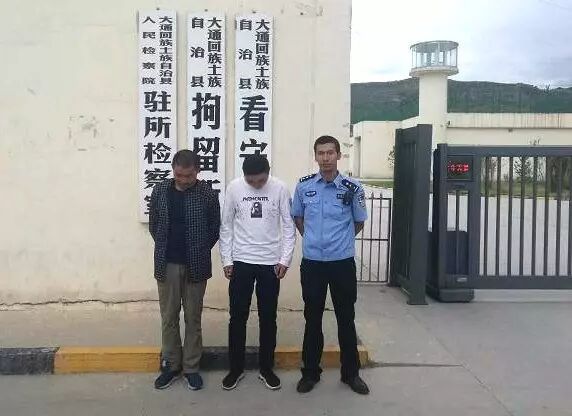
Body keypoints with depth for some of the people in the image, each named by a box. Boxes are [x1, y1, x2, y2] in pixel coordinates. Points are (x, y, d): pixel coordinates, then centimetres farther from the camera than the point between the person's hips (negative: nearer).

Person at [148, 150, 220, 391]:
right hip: (167, 265, 2)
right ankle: (170, 365, 24)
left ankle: (191, 368, 21)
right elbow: (153, 225, 10)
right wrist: (165, 249, 6)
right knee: (168, 317, 10)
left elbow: (215, 229, 0)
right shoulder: (160, 191, -1)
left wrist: (200, 252, 0)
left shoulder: (208, 194, -7)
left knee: (193, 318, 9)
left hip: (196, 266, -2)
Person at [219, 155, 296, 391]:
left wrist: (285, 259, -7)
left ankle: (266, 368, 23)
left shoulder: (279, 189, -6)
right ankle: (236, 368, 22)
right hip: (241, 262, 1)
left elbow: (289, 226, -2)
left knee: (268, 318, 8)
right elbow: (226, 226, 2)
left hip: (270, 263, 0)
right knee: (237, 317, 6)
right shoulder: (234, 188, -4)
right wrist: (226, 260, -2)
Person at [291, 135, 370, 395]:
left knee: (346, 319, 10)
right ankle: (310, 372, 25)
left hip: (342, 262, -1)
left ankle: (351, 373, 25)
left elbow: (359, 222, 9)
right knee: (312, 319, 11)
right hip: (311, 262, 1)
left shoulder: (352, 188, -6)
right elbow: (297, 217, 15)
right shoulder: (304, 186, -1)